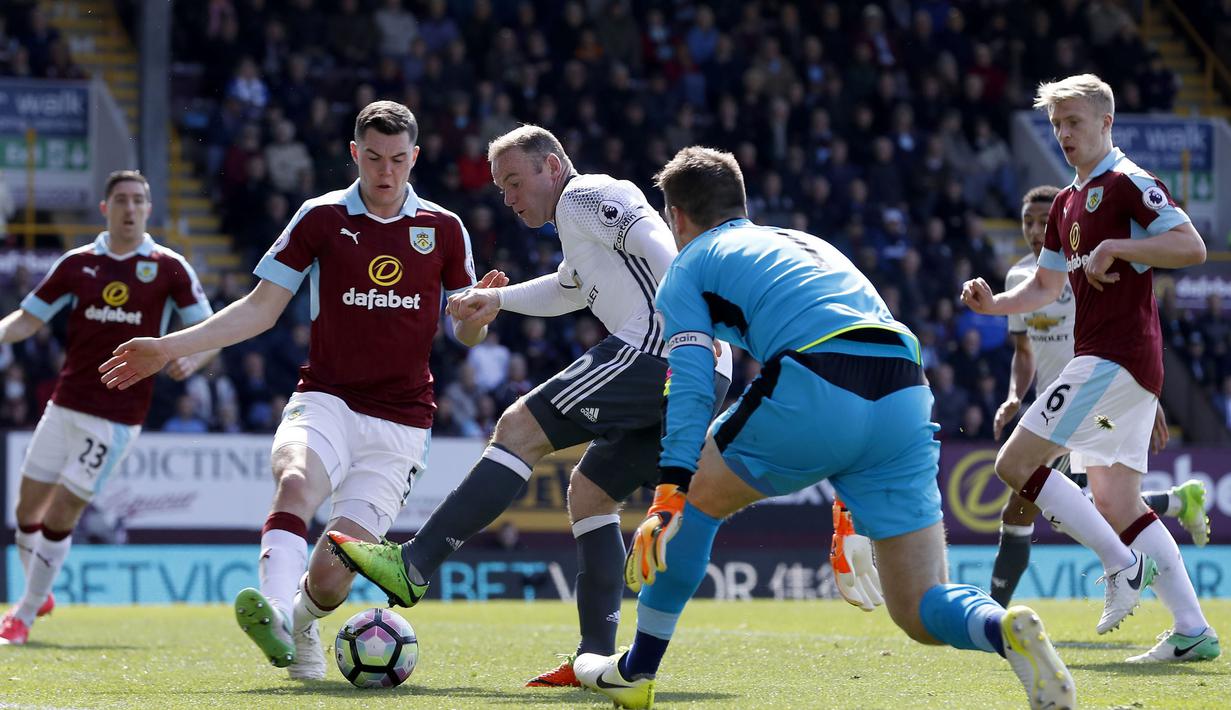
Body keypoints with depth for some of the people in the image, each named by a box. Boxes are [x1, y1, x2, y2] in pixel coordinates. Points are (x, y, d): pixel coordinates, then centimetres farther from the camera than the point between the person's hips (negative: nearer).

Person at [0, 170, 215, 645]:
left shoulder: (170, 269, -1)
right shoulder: (77, 264, 6)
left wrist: (192, 358, -20)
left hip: (117, 416, -4)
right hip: (65, 405, 4)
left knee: (61, 515, -7)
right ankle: (38, 595, 33)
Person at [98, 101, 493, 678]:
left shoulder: (444, 229, 6)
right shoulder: (321, 218, 5)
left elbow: (465, 332, 12)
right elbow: (261, 308, 7)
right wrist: (168, 347, 0)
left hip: (400, 422, 0)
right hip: (325, 399, 0)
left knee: (331, 576, -12)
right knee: (296, 480, -37)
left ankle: (299, 622, 23)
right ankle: (273, 615, -56)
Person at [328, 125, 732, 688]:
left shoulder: (585, 197, 0)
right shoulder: (581, 226, 32)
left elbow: (658, 244, -16)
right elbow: (569, 288, 51)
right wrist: (497, 298, 40)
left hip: (654, 351, -10)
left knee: (522, 427, -11)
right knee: (589, 493, 15)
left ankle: (414, 565, -16)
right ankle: (597, 657, 7)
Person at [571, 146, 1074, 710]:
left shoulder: (689, 267, 19)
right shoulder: (807, 243, 37)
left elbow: (690, 385, 2)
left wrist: (670, 493, -7)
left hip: (813, 395, -5)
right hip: (906, 399, 5)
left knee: (697, 498, 23)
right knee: (922, 614, 7)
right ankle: (1004, 630, -25)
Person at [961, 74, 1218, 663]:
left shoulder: (1128, 183, -7)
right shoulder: (1066, 203, 22)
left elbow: (1191, 246, -17)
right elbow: (1044, 289, 27)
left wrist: (1117, 245, -23)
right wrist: (994, 303, 9)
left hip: (1116, 358, -10)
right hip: (1116, 364, 10)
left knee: (1016, 463, -12)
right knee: (1116, 506, 6)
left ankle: (1123, 563, -9)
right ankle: (1193, 630, 3)